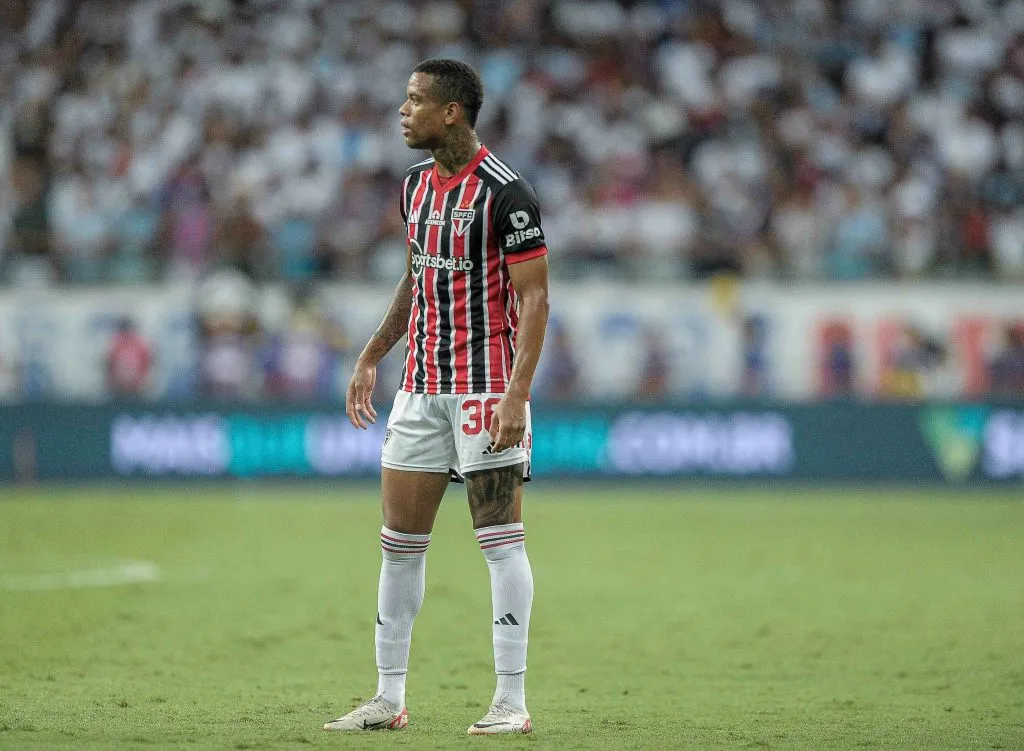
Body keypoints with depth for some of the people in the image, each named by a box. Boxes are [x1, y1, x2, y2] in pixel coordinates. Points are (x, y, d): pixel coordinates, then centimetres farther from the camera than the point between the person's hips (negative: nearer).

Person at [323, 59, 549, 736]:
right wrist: (371, 358, 20)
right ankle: (390, 699, 12)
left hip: (487, 384, -8)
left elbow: (534, 298, -14)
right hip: (422, 385, 8)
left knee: (501, 538, -6)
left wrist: (516, 394, -22)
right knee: (400, 540, 6)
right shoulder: (417, 185, 11)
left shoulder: (505, 192, -13)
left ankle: (512, 701, -3)